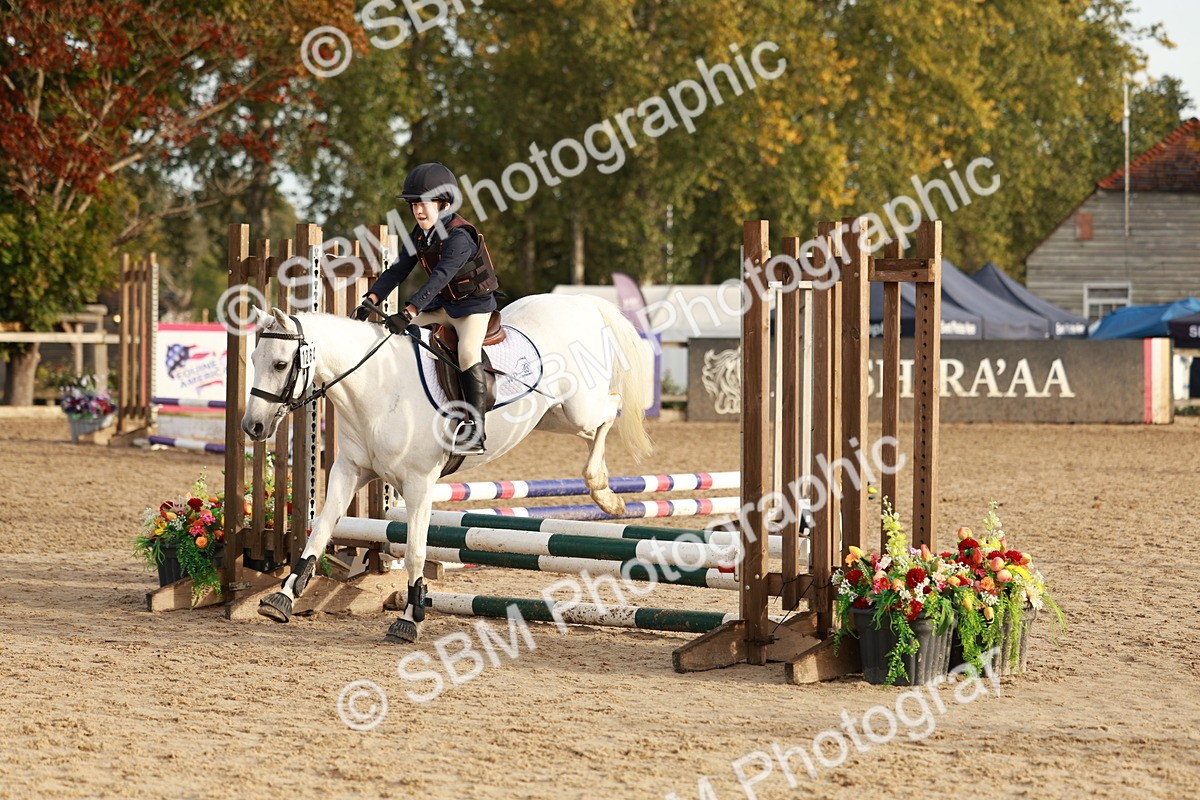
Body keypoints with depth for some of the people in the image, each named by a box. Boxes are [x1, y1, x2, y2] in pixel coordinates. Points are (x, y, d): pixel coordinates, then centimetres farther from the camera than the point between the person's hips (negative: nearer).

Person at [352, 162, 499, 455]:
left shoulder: (459, 237, -26)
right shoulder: (419, 236, 1)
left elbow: (439, 278, -37)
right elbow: (397, 271, -1)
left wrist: (408, 313, -46)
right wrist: (370, 302, -16)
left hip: (475, 303, -9)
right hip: (443, 305, 9)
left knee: (468, 353, -31)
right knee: (399, 334, 1)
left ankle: (475, 431, -35)